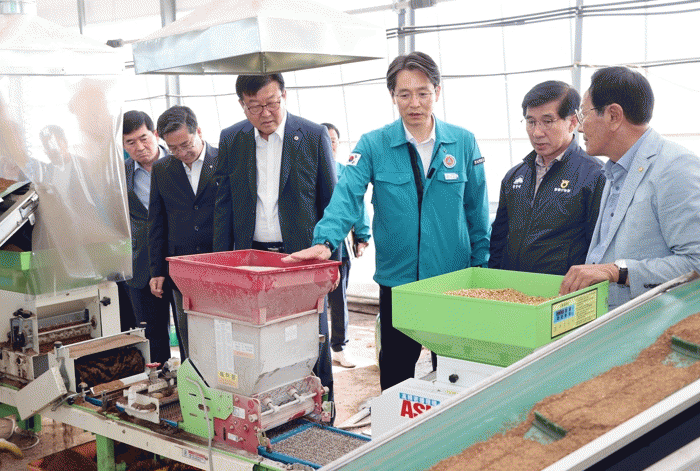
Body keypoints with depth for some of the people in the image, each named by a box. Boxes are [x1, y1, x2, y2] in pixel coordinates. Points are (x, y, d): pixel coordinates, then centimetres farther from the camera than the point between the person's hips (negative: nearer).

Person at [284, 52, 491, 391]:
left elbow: (476, 210, 5)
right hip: (397, 279, -1)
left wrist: (481, 268, 4)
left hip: (454, 279, 1)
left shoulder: (463, 143, 1)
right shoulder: (374, 145, -4)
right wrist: (326, 240, -32)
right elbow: (347, 195, -15)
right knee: (395, 373, 12)